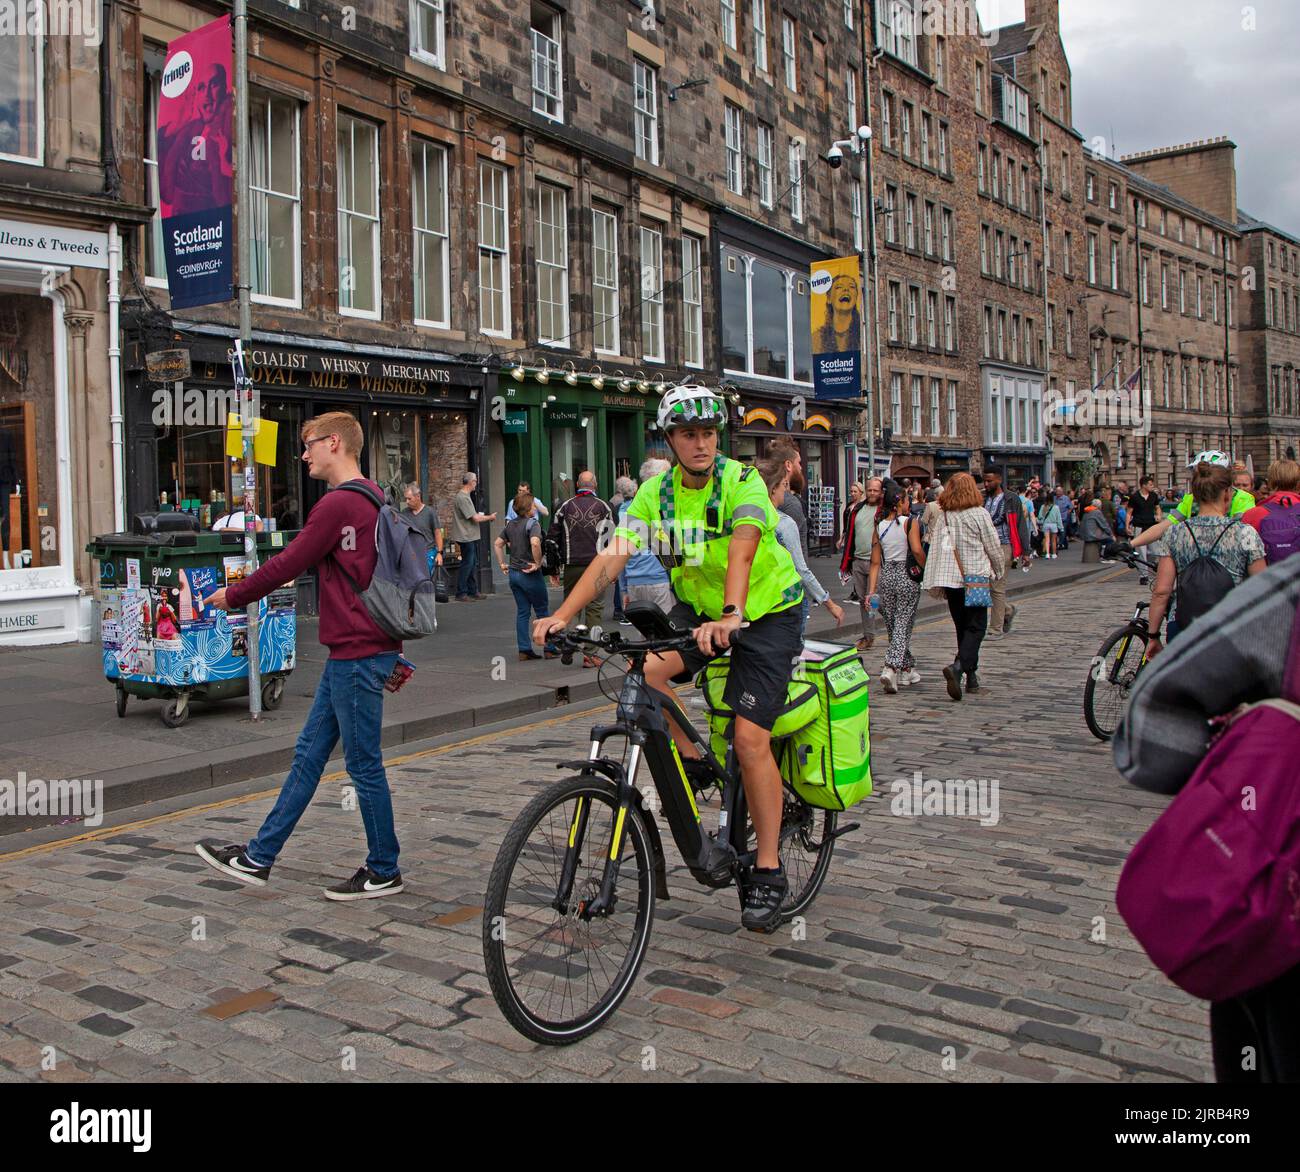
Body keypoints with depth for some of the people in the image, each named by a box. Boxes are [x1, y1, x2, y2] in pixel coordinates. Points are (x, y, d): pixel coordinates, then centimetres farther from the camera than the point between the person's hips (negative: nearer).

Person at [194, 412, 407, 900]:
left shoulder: (339, 504, -17)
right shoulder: (374, 498, 16)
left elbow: (289, 564, -14)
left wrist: (233, 596, 3)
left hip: (357, 655, -11)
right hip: (351, 653, 11)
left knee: (364, 764, 1)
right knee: (309, 753, 14)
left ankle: (384, 872, 14)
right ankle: (258, 857, 23)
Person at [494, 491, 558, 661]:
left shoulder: (511, 524, 10)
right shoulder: (532, 523, -14)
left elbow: (497, 544, 16)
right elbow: (535, 543, -31)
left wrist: (502, 564, 16)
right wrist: (538, 563, -21)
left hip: (513, 573, 7)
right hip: (530, 574, -7)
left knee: (522, 612, 11)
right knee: (542, 611, 6)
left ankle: (524, 650, 10)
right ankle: (549, 648, 11)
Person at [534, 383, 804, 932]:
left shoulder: (743, 483, -21)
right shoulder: (656, 492, -8)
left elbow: (741, 552, -39)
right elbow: (613, 556, -18)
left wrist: (730, 616, -56)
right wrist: (563, 614, -31)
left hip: (766, 613, -4)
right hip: (698, 608, 5)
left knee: (750, 738, -13)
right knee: (643, 668, -24)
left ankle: (767, 870, 3)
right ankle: (692, 759, 2)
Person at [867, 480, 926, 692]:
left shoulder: (879, 526, 6)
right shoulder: (910, 522, -8)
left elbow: (876, 562, 5)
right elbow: (917, 550, -20)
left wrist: (871, 591, 5)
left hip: (886, 577, 5)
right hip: (907, 577, -5)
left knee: (893, 626, 15)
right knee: (903, 625, -2)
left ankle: (907, 669, 26)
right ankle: (891, 668, -17)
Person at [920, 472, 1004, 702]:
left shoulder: (943, 516, 2)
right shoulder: (980, 514, -8)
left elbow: (935, 548, 1)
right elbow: (993, 547, -3)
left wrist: (935, 583, 5)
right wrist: (999, 571, 14)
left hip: (951, 579, 4)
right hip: (976, 578, -4)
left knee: (962, 627, 15)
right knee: (976, 627, -1)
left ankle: (971, 676, 23)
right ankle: (958, 666, -24)